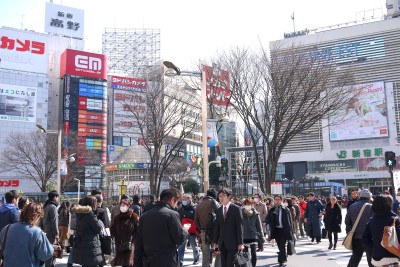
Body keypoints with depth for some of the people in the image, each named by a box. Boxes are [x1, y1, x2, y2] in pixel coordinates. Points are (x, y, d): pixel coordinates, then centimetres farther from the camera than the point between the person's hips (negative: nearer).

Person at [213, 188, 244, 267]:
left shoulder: (236, 209, -4)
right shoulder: (219, 210, 12)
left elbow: (239, 226, -7)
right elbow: (217, 227, 13)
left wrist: (240, 243, -11)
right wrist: (215, 242, 8)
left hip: (233, 243, -5)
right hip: (222, 243, 5)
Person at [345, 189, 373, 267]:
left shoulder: (352, 207, 5)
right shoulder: (371, 207, -11)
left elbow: (347, 221, 8)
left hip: (355, 238, 5)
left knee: (355, 257, 15)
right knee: (371, 259, 5)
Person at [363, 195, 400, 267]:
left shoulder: (372, 220, 7)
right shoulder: (393, 220, -11)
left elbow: (365, 238, 9)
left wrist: (374, 248, 13)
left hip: (375, 257, 7)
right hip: (389, 258, -6)